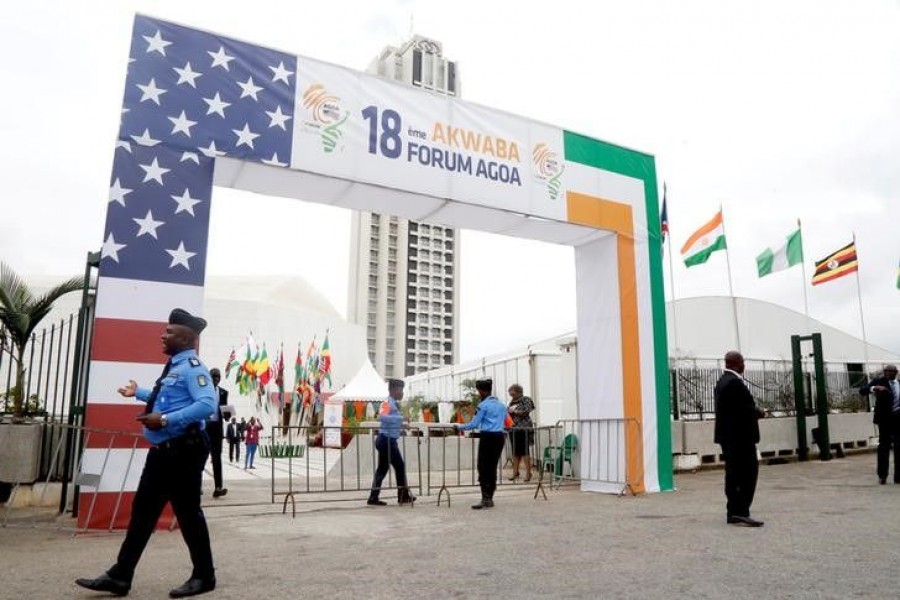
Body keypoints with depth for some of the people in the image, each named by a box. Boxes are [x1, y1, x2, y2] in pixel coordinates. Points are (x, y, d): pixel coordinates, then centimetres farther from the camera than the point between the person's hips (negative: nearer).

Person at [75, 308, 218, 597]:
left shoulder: (193, 367, -16)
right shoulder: (173, 366, 14)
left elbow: (208, 404, -30)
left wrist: (165, 420, -30)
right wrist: (139, 393, 44)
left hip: (183, 450, -10)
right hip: (162, 451, 10)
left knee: (188, 512, 1)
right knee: (143, 511, 13)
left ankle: (203, 577, 16)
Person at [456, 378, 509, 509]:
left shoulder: (483, 405, -7)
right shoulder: (502, 405, 14)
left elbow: (474, 424, -8)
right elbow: (506, 422, 20)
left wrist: (459, 426, 5)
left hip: (488, 437, -7)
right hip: (500, 436, 7)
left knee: (483, 468, -3)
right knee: (493, 467, 11)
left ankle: (485, 499, -9)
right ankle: (490, 498, 13)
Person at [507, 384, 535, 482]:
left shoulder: (526, 400, 0)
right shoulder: (512, 402, 16)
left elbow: (526, 412, -11)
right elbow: (508, 414, 21)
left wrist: (514, 410, -11)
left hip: (524, 429, -6)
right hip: (513, 429, 6)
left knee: (525, 451, -5)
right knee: (515, 452, 8)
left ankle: (528, 473, -2)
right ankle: (515, 472, 13)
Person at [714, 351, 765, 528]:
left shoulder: (723, 381, 14)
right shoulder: (735, 382, -18)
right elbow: (745, 409, -21)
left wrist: (754, 411, 11)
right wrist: (759, 412, -3)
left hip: (729, 435, 10)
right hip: (740, 435, -10)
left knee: (734, 474, 12)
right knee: (748, 473, -7)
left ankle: (733, 513, 17)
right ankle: (740, 513, -7)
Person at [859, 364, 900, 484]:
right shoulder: (878, 381, -3)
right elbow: (862, 390, -15)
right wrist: (874, 388, -32)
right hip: (885, 418, -4)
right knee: (884, 447, -1)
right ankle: (882, 475, 5)